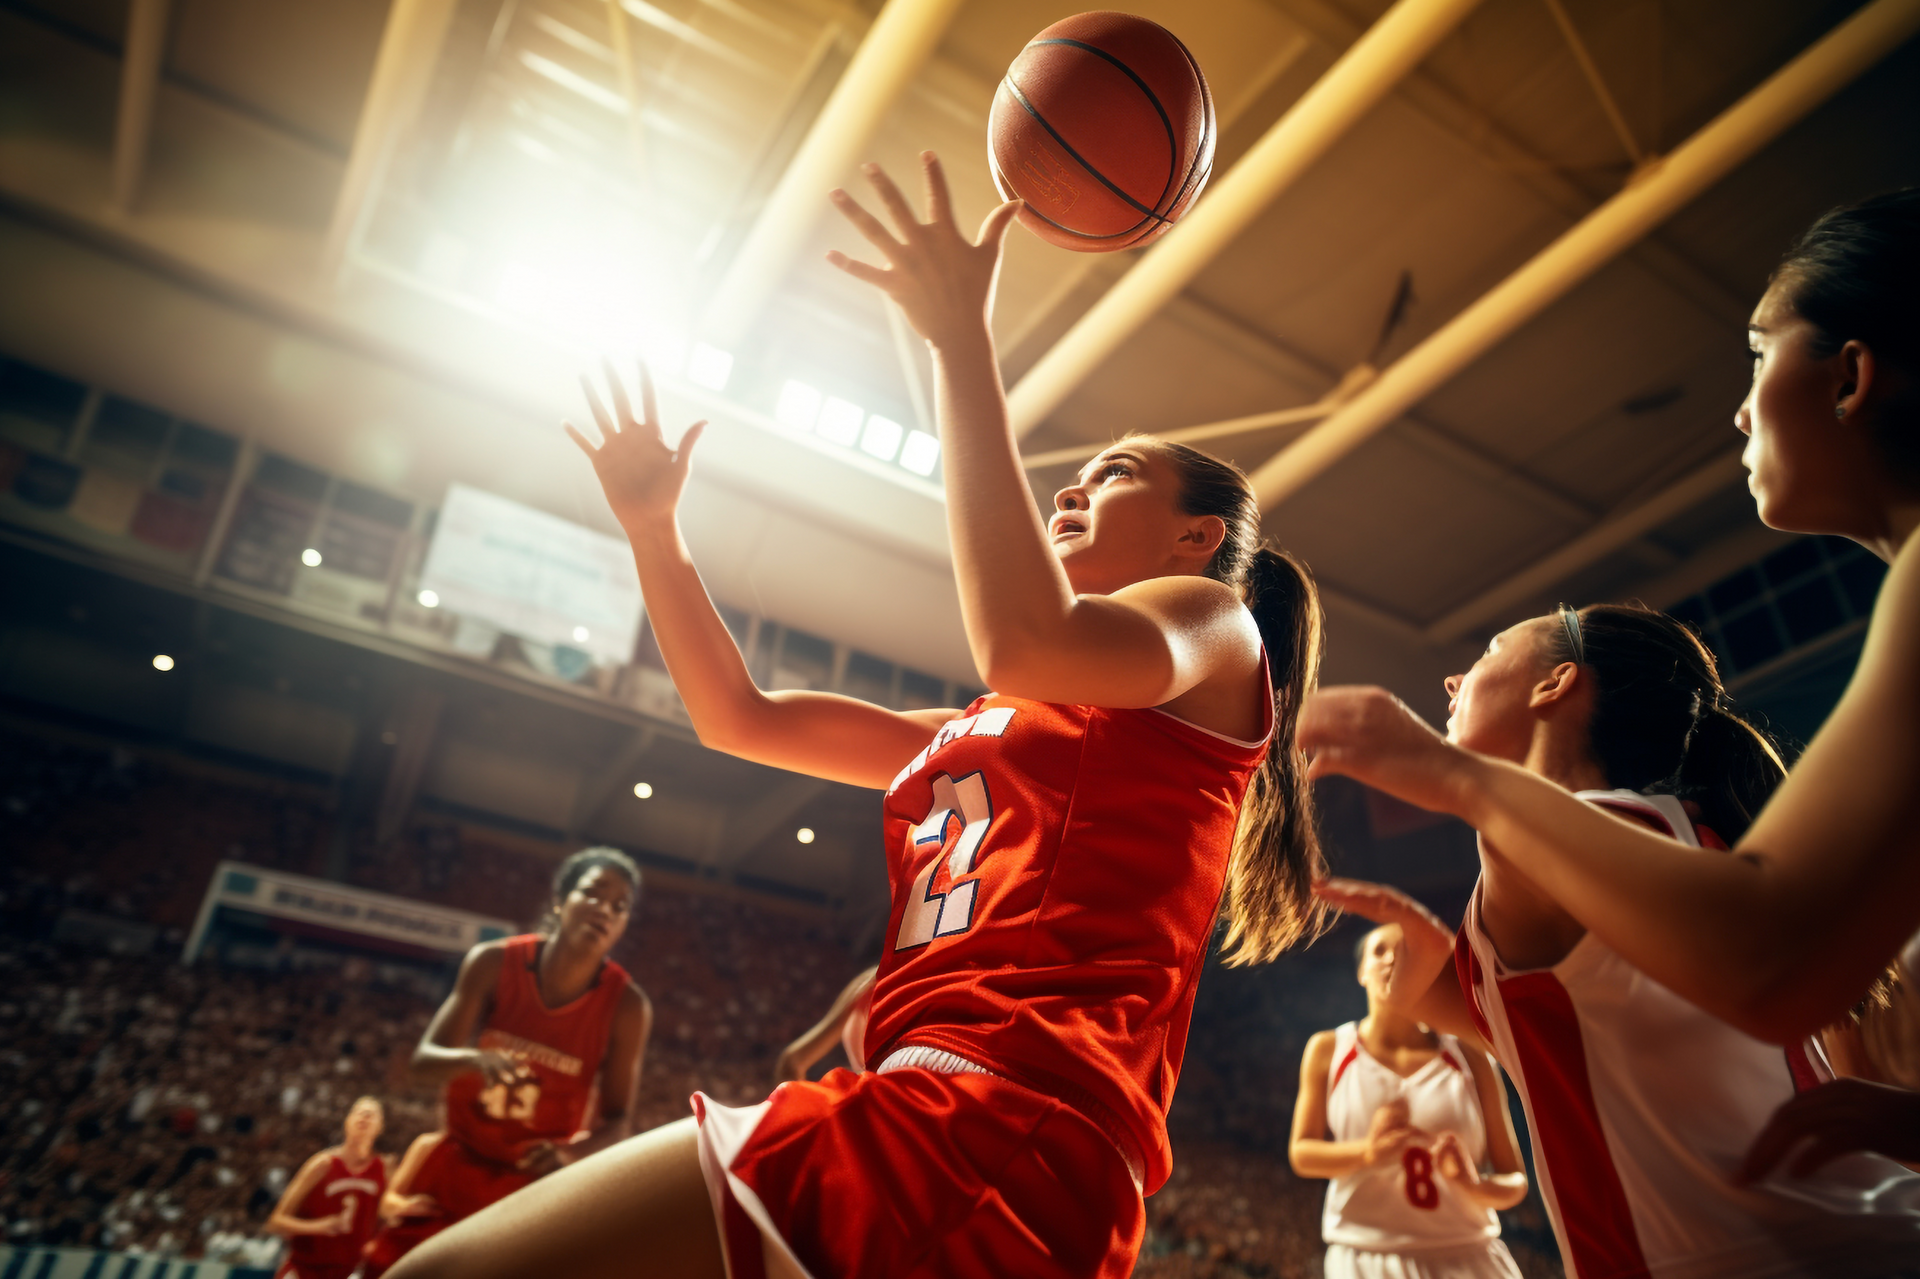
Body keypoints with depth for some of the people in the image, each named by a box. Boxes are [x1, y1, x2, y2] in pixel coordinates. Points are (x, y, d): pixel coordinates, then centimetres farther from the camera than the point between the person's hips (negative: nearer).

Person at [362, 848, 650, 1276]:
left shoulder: (627, 1006, -19)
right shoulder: (493, 963, -16)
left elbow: (618, 1119, -12)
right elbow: (426, 1059, -13)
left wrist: (573, 1152, -34)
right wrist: (474, 1060, -36)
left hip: (535, 1180, -2)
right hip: (453, 1161, 2)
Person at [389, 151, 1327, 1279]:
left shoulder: (1216, 627, 6)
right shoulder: (974, 731, 28)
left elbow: (1026, 642, -19)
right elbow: (741, 717, 28)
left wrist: (964, 342, -12)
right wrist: (654, 528, 23)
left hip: (999, 1129, -8)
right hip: (933, 1114, 9)